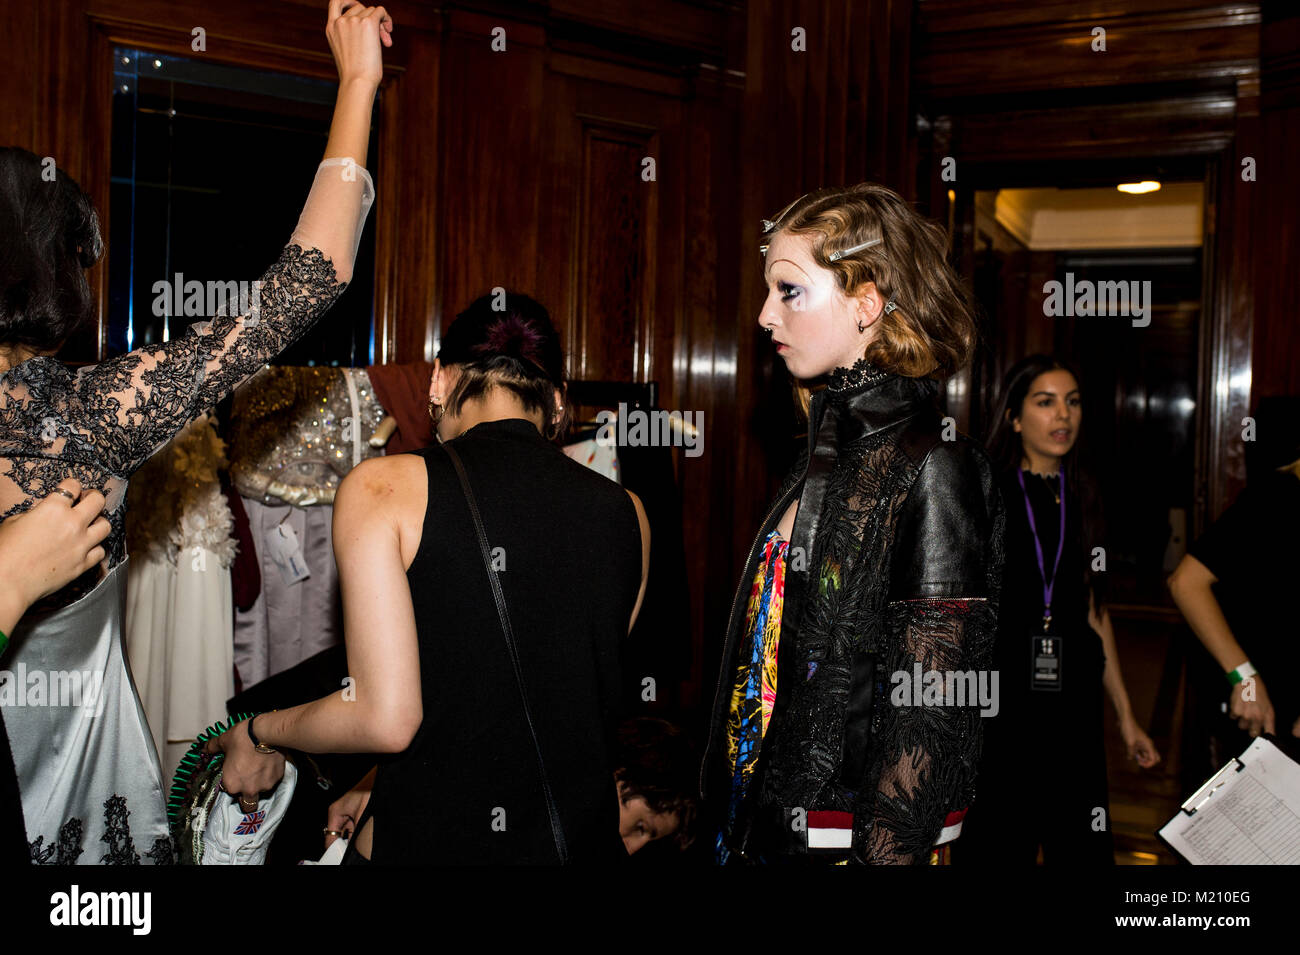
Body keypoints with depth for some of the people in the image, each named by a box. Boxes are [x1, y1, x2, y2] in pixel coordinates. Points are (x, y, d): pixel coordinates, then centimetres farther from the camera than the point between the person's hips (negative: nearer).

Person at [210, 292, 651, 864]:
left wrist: (260, 732, 5)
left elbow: (387, 718, -15)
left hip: (427, 843, -3)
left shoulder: (380, 487, -10)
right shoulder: (627, 515, 2)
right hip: (585, 844, 4)